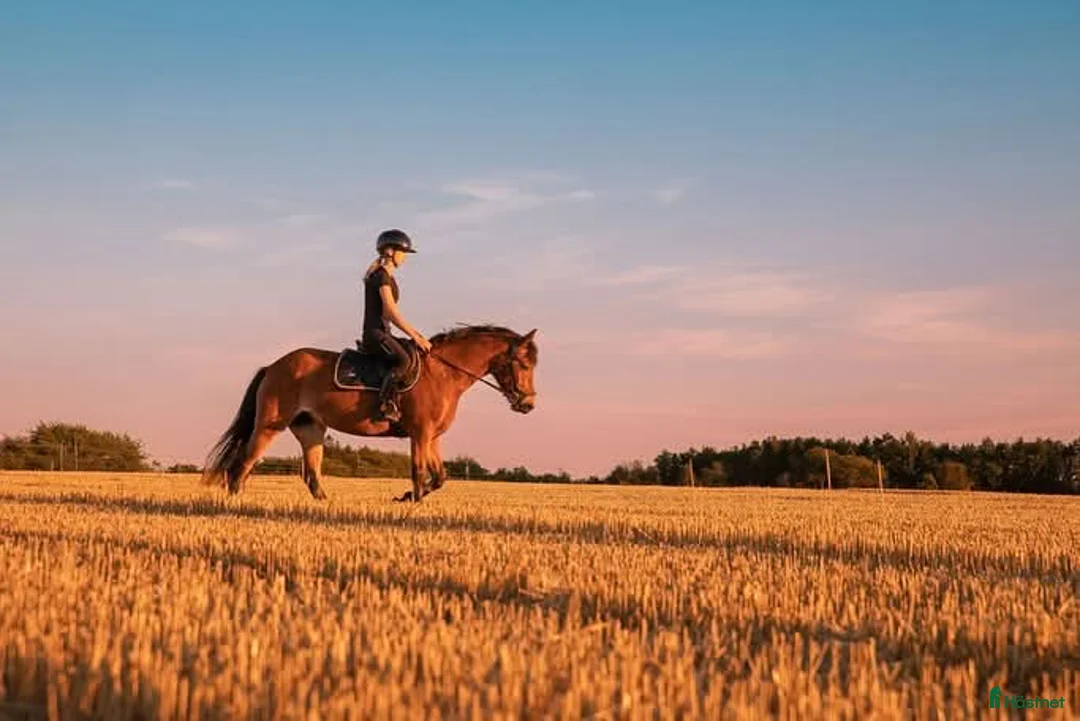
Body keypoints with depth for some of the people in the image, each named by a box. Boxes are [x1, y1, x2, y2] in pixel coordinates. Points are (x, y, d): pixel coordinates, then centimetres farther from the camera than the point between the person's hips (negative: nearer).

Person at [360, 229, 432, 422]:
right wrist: (415, 336, -15)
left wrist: (415, 332, 14)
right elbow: (392, 312, -18)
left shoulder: (388, 276, 18)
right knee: (403, 358, -28)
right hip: (375, 332, -10)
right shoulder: (381, 275, -12)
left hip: (382, 332, 10)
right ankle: (385, 404, -31)